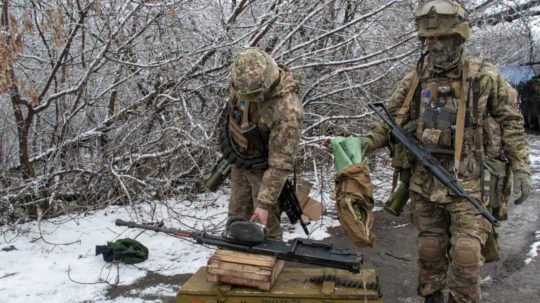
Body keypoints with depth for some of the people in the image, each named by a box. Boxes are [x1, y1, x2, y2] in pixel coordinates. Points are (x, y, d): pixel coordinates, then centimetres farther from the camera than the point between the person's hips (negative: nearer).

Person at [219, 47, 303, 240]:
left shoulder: (287, 111, -38)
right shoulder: (243, 81, -18)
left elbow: (281, 163, -32)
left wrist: (265, 203, -30)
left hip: (262, 169, -6)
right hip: (238, 162, 6)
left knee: (266, 223, 6)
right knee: (237, 217, 21)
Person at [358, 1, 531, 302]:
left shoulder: (484, 76, -2)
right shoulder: (416, 78, 5)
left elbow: (511, 122, 4)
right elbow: (393, 119, 12)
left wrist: (521, 169, 0)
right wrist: (369, 141, -4)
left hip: (469, 183, -3)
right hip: (425, 182, 3)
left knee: (466, 255, -6)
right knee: (430, 250, 12)